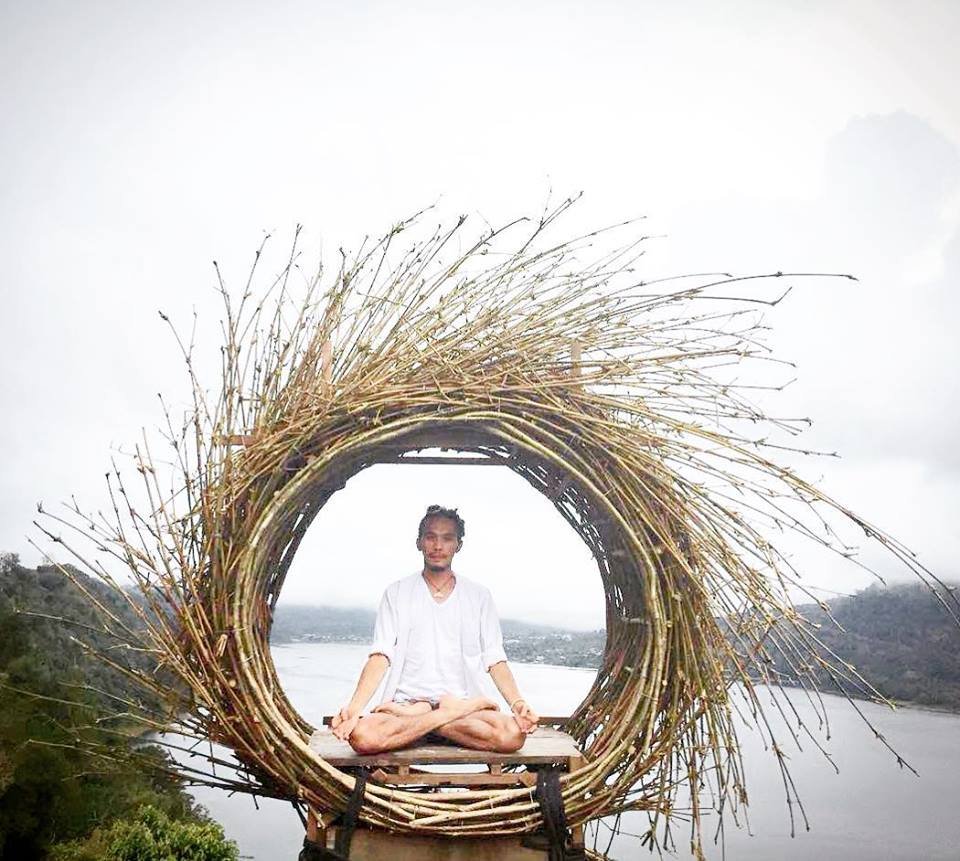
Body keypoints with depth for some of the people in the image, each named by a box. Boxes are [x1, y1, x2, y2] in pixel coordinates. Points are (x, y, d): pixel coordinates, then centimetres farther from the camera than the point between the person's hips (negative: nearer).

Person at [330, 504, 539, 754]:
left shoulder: (478, 596, 12)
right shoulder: (397, 593, 10)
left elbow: (495, 660, 6)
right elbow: (381, 656, 0)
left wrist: (517, 703, -14)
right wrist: (354, 707, -17)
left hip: (463, 703, 1)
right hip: (406, 701, -1)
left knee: (513, 734, -31)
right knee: (362, 735, -33)